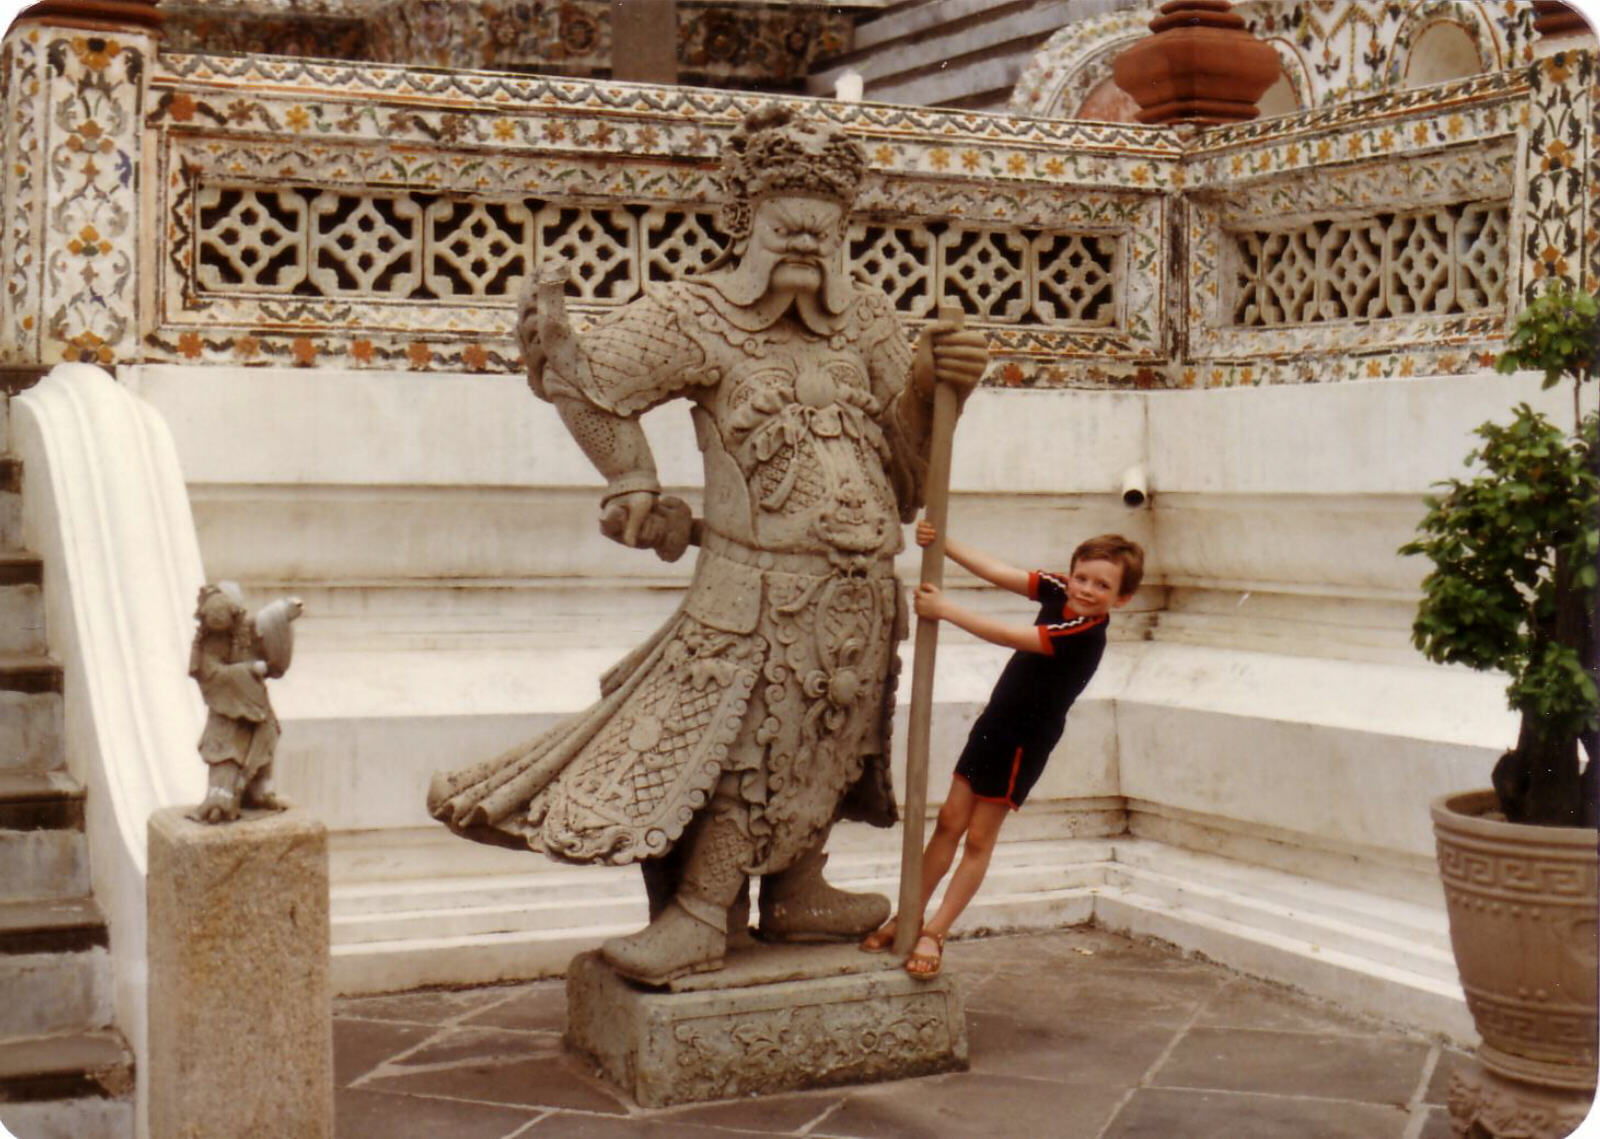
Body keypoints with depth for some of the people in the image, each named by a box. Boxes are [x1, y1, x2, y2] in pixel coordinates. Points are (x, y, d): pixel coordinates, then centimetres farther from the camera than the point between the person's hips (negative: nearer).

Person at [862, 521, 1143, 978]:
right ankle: (910, 916, 21)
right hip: (994, 724, 7)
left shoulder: (1086, 634, -26)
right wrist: (942, 544, -17)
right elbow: (999, 572, -5)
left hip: (1025, 742, -7)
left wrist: (945, 609, -26)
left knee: (979, 838, 1)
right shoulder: (1056, 590, -4)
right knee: (950, 820, 11)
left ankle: (934, 933, 10)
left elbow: (1008, 636, -30)